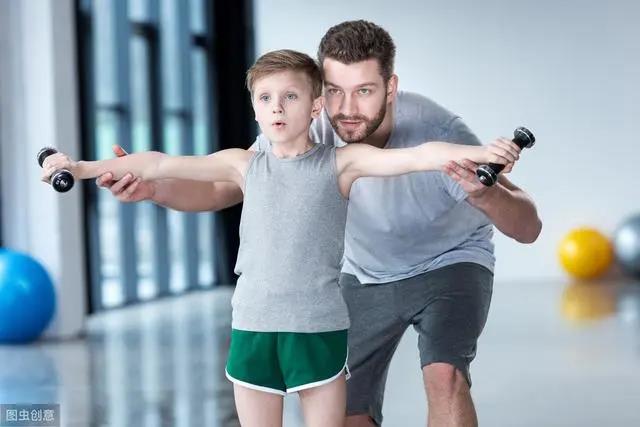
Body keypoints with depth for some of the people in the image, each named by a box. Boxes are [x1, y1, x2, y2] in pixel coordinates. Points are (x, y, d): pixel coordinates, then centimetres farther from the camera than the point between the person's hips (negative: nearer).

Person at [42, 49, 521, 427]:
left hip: (319, 327, -2)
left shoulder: (341, 162, -2)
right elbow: (163, 164, 5)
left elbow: (415, 156, -14)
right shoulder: (245, 164, 7)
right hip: (253, 326, 3)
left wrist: (479, 152, -29)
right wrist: (83, 168, 4)